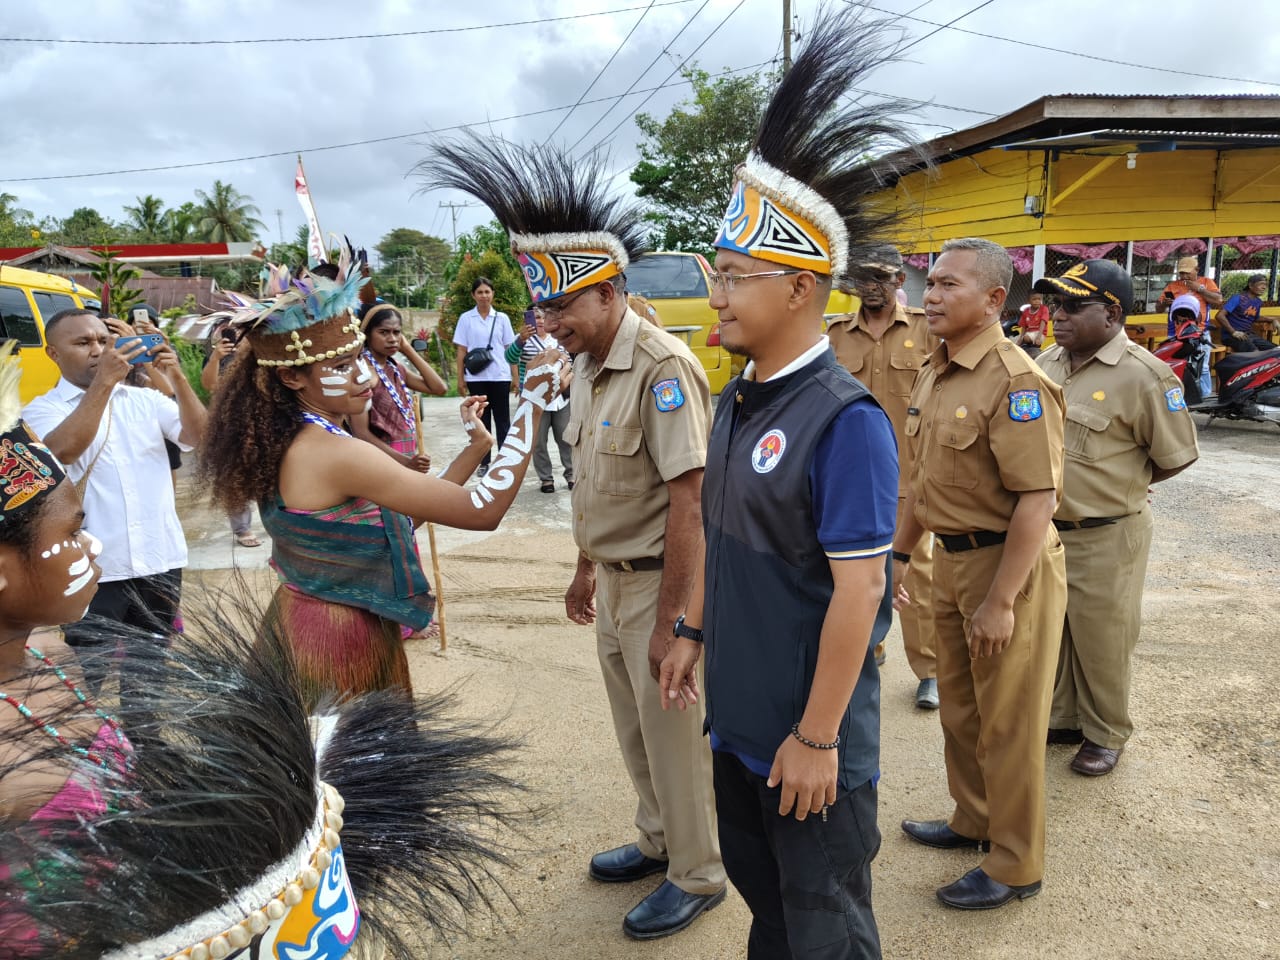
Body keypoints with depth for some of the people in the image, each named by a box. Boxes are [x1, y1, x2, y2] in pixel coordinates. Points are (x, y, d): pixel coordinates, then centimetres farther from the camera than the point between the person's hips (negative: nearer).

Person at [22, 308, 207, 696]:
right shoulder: (43, 409, -2)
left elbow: (198, 436, -4)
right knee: (87, 680, 8)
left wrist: (176, 379, -17)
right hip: (93, 569, -3)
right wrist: (103, 381, -23)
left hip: (159, 561, 3)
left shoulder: (145, 399, 7)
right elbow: (64, 450, -22)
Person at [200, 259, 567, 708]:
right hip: (343, 641, -9)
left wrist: (476, 446, 3)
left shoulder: (288, 443, 2)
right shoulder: (336, 455, -26)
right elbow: (483, 511, -27)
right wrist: (532, 401, -24)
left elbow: (401, 518, 5)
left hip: (301, 622, 9)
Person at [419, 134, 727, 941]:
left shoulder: (661, 368, -22)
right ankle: (659, 840, 43)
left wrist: (669, 619, -22)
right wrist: (586, 568, 18)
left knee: (673, 735, 7)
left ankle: (698, 875, 28)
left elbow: (687, 501, -24)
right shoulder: (587, 366, 6)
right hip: (616, 579, 8)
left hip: (661, 581, -8)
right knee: (635, 729, 22)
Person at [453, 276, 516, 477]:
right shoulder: (466, 319, 3)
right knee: (481, 420, 7)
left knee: (502, 420, 3)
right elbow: (461, 351, 4)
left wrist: (515, 377, 2)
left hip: (500, 376, 0)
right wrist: (460, 379, -1)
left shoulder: (502, 318, 5)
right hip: (476, 377, 0)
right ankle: (484, 462, 13)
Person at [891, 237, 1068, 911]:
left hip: (1009, 565, -8)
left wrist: (1000, 601, -23)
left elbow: (1037, 501, -24)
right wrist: (899, 552, 17)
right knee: (959, 708, 22)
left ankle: (1015, 867, 25)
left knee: (1007, 725, 6)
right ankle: (973, 821, 43)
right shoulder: (934, 374, 8)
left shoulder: (1015, 382, -21)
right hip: (951, 561, 9)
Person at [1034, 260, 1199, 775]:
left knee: (1101, 640, 9)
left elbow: (1174, 457, -8)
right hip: (1042, 530, 6)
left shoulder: (1143, 376, -16)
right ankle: (1061, 718, 38)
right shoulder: (1047, 362, 4)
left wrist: (1117, 487, 1)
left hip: (1103, 538, -6)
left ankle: (1105, 734, 30)